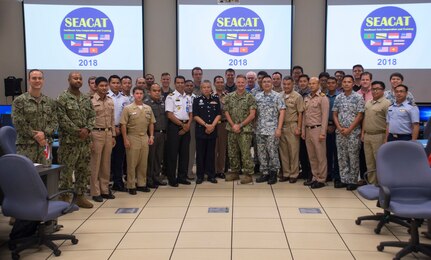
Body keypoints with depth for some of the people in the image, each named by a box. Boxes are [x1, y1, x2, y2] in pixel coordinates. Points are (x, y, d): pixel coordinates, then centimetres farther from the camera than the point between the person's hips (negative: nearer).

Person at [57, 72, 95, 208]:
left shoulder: (87, 99, 13)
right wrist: (77, 131, -15)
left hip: (85, 140, 6)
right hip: (68, 140, -6)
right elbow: (62, 118, -13)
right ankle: (65, 197, 9)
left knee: (83, 170, 11)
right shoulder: (62, 98, -6)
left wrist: (87, 129, -7)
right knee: (67, 170, -1)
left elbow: (92, 116, 10)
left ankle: (80, 196, 21)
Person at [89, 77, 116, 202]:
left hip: (108, 133, 6)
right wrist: (89, 139, -13)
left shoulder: (110, 101, 11)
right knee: (95, 164, 1)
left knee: (106, 163, 11)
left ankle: (105, 189, 21)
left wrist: (113, 135, 12)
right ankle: (95, 192, 9)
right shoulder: (91, 101, -7)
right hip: (96, 133, -6)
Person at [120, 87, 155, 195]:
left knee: (143, 163, 9)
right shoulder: (128, 108, -5)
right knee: (132, 163, 2)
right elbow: (123, 125, -6)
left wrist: (151, 136, 5)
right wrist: (125, 139, -11)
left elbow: (151, 123, 14)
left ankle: (141, 184, 20)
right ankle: (131, 186, 10)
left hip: (145, 137, 4)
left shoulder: (148, 108, 9)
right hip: (132, 137, -4)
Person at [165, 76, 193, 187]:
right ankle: (171, 178, 5)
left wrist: (188, 125, -1)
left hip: (186, 126, 6)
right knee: (173, 152, -2)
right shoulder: (171, 97, -4)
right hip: (174, 126, -6)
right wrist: (182, 125, -10)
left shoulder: (188, 97, 14)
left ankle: (182, 177, 18)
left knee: (185, 152, 8)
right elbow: (169, 115, -11)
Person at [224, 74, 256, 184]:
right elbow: (226, 112, 7)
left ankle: (248, 174, 5)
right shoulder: (229, 96, 8)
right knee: (232, 153, 10)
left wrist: (240, 125, -11)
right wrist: (233, 125, -7)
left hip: (245, 130, -4)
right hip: (232, 129, 4)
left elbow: (252, 115, -6)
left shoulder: (250, 97, -2)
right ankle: (234, 172, 22)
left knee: (245, 153, -3)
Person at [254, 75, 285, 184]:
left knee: (272, 152, -1)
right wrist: (254, 127, 5)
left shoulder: (277, 96, -2)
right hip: (259, 129, 4)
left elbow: (282, 112, -5)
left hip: (272, 129, -4)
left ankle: (273, 173, 11)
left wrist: (279, 128, -12)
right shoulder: (257, 96, 9)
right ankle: (264, 173, 18)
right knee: (261, 152, 8)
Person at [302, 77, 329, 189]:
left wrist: (322, 133, -16)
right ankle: (315, 177, 20)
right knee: (311, 156, 11)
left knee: (320, 156, -1)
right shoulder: (306, 98, 13)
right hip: (308, 129, 7)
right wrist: (303, 131, 12)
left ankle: (321, 179, 6)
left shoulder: (323, 98, -6)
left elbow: (325, 116, -11)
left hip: (317, 129, -7)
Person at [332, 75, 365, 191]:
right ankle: (343, 179, 17)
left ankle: (352, 181, 9)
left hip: (353, 132, -4)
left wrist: (349, 129, -12)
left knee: (353, 157, 1)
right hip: (340, 132, 4)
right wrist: (340, 128, -5)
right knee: (341, 157, 8)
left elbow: (359, 116, -8)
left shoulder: (358, 97, -4)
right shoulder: (338, 98, 9)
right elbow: (335, 115, 9)